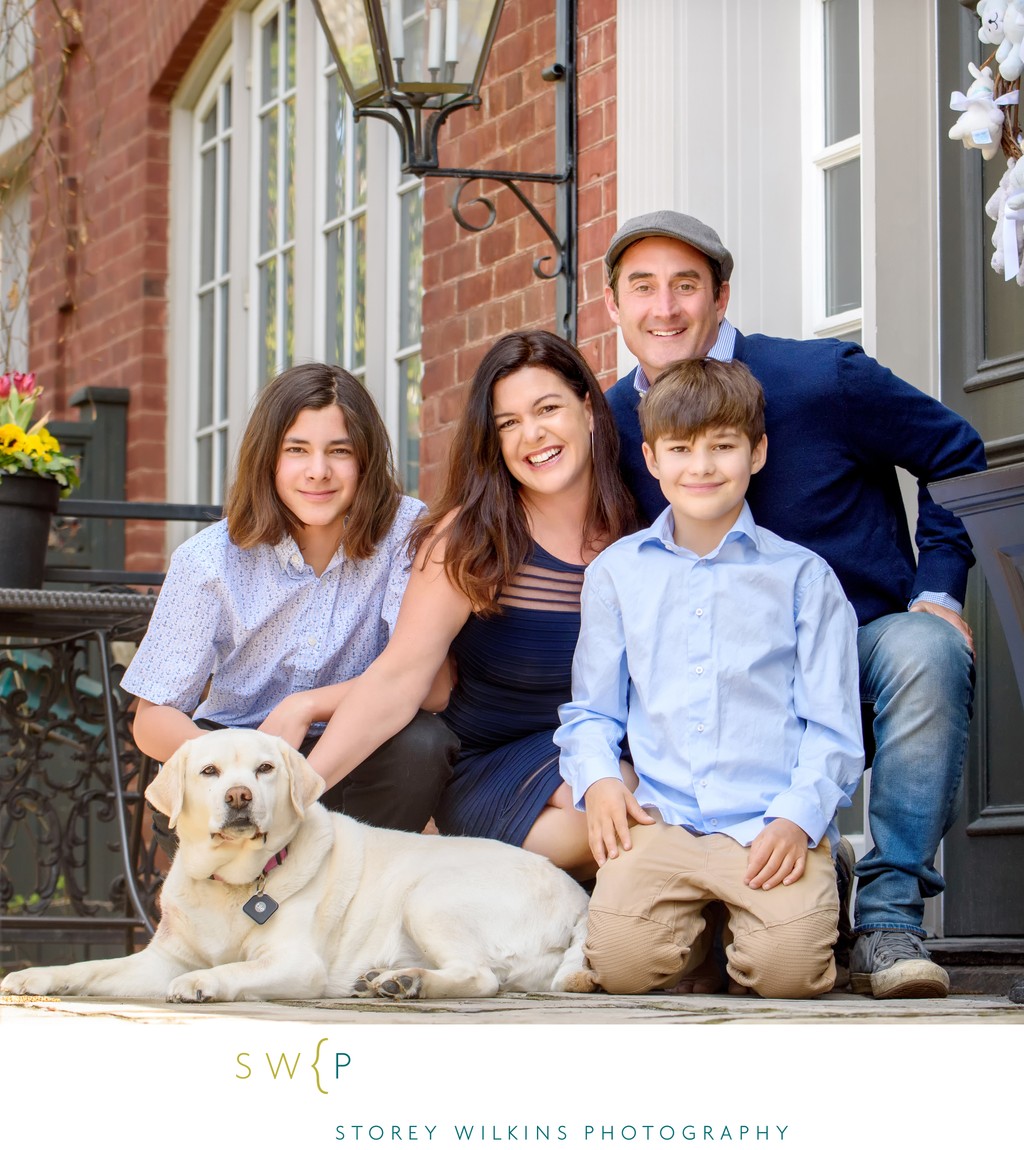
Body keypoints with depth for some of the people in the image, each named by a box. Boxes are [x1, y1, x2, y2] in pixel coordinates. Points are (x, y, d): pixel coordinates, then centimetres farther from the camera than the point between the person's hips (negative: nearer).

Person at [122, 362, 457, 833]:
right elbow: (153, 719, -11)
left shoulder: (404, 530, -11)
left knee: (421, 741, -30)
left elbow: (432, 682, -18)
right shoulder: (209, 560, -10)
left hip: (352, 762, 0)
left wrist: (305, 707, -29)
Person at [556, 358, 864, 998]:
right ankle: (697, 928, 11)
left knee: (788, 969, -25)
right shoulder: (617, 572, 15)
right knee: (621, 963, -22)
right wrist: (597, 779, -1)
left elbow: (833, 728, 5)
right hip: (659, 821, 2)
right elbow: (592, 710, 20)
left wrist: (798, 816, -11)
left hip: (773, 830, -1)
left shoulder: (802, 576, 8)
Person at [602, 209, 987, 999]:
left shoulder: (822, 380, -9)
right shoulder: (613, 425, 1)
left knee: (925, 655, -36)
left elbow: (958, 457, 3)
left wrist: (938, 590, -9)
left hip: (867, 638, -2)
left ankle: (888, 918, -28)